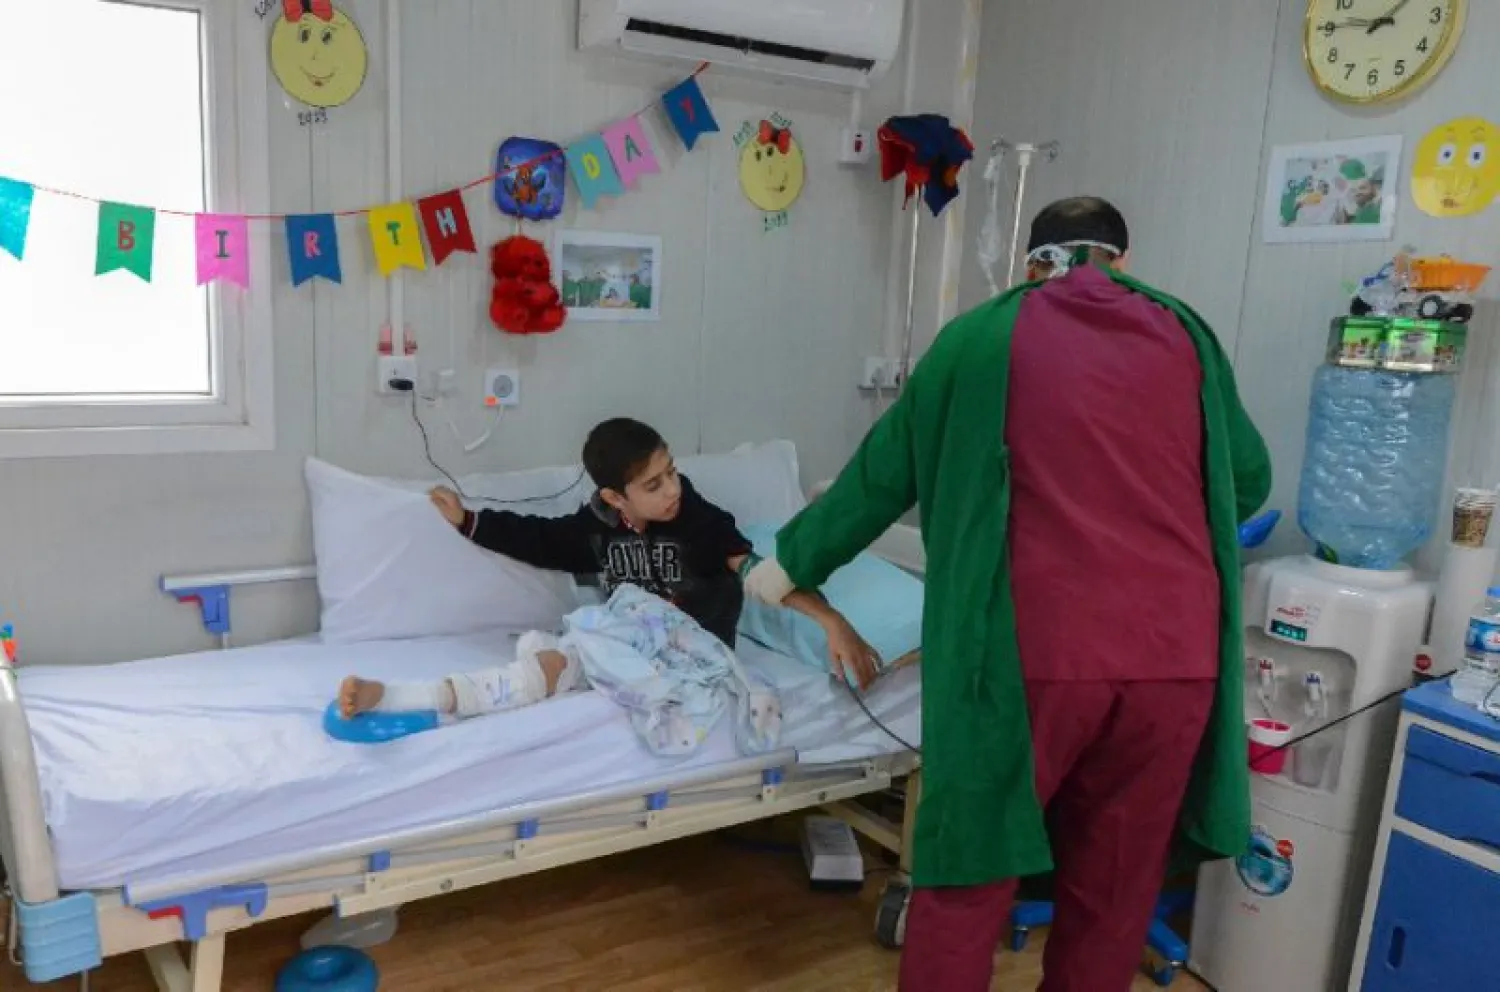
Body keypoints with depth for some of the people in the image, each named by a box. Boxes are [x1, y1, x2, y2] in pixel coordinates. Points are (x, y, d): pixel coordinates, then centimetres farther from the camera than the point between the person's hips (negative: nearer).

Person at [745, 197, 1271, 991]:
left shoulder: (982, 337, 7)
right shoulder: (1185, 334, 13)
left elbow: (882, 473, 12)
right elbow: (1249, 480, 22)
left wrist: (793, 563, 25)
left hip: (1033, 651, -2)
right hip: (1176, 652, 3)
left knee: (966, 884, 12)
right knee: (1111, 897, 17)